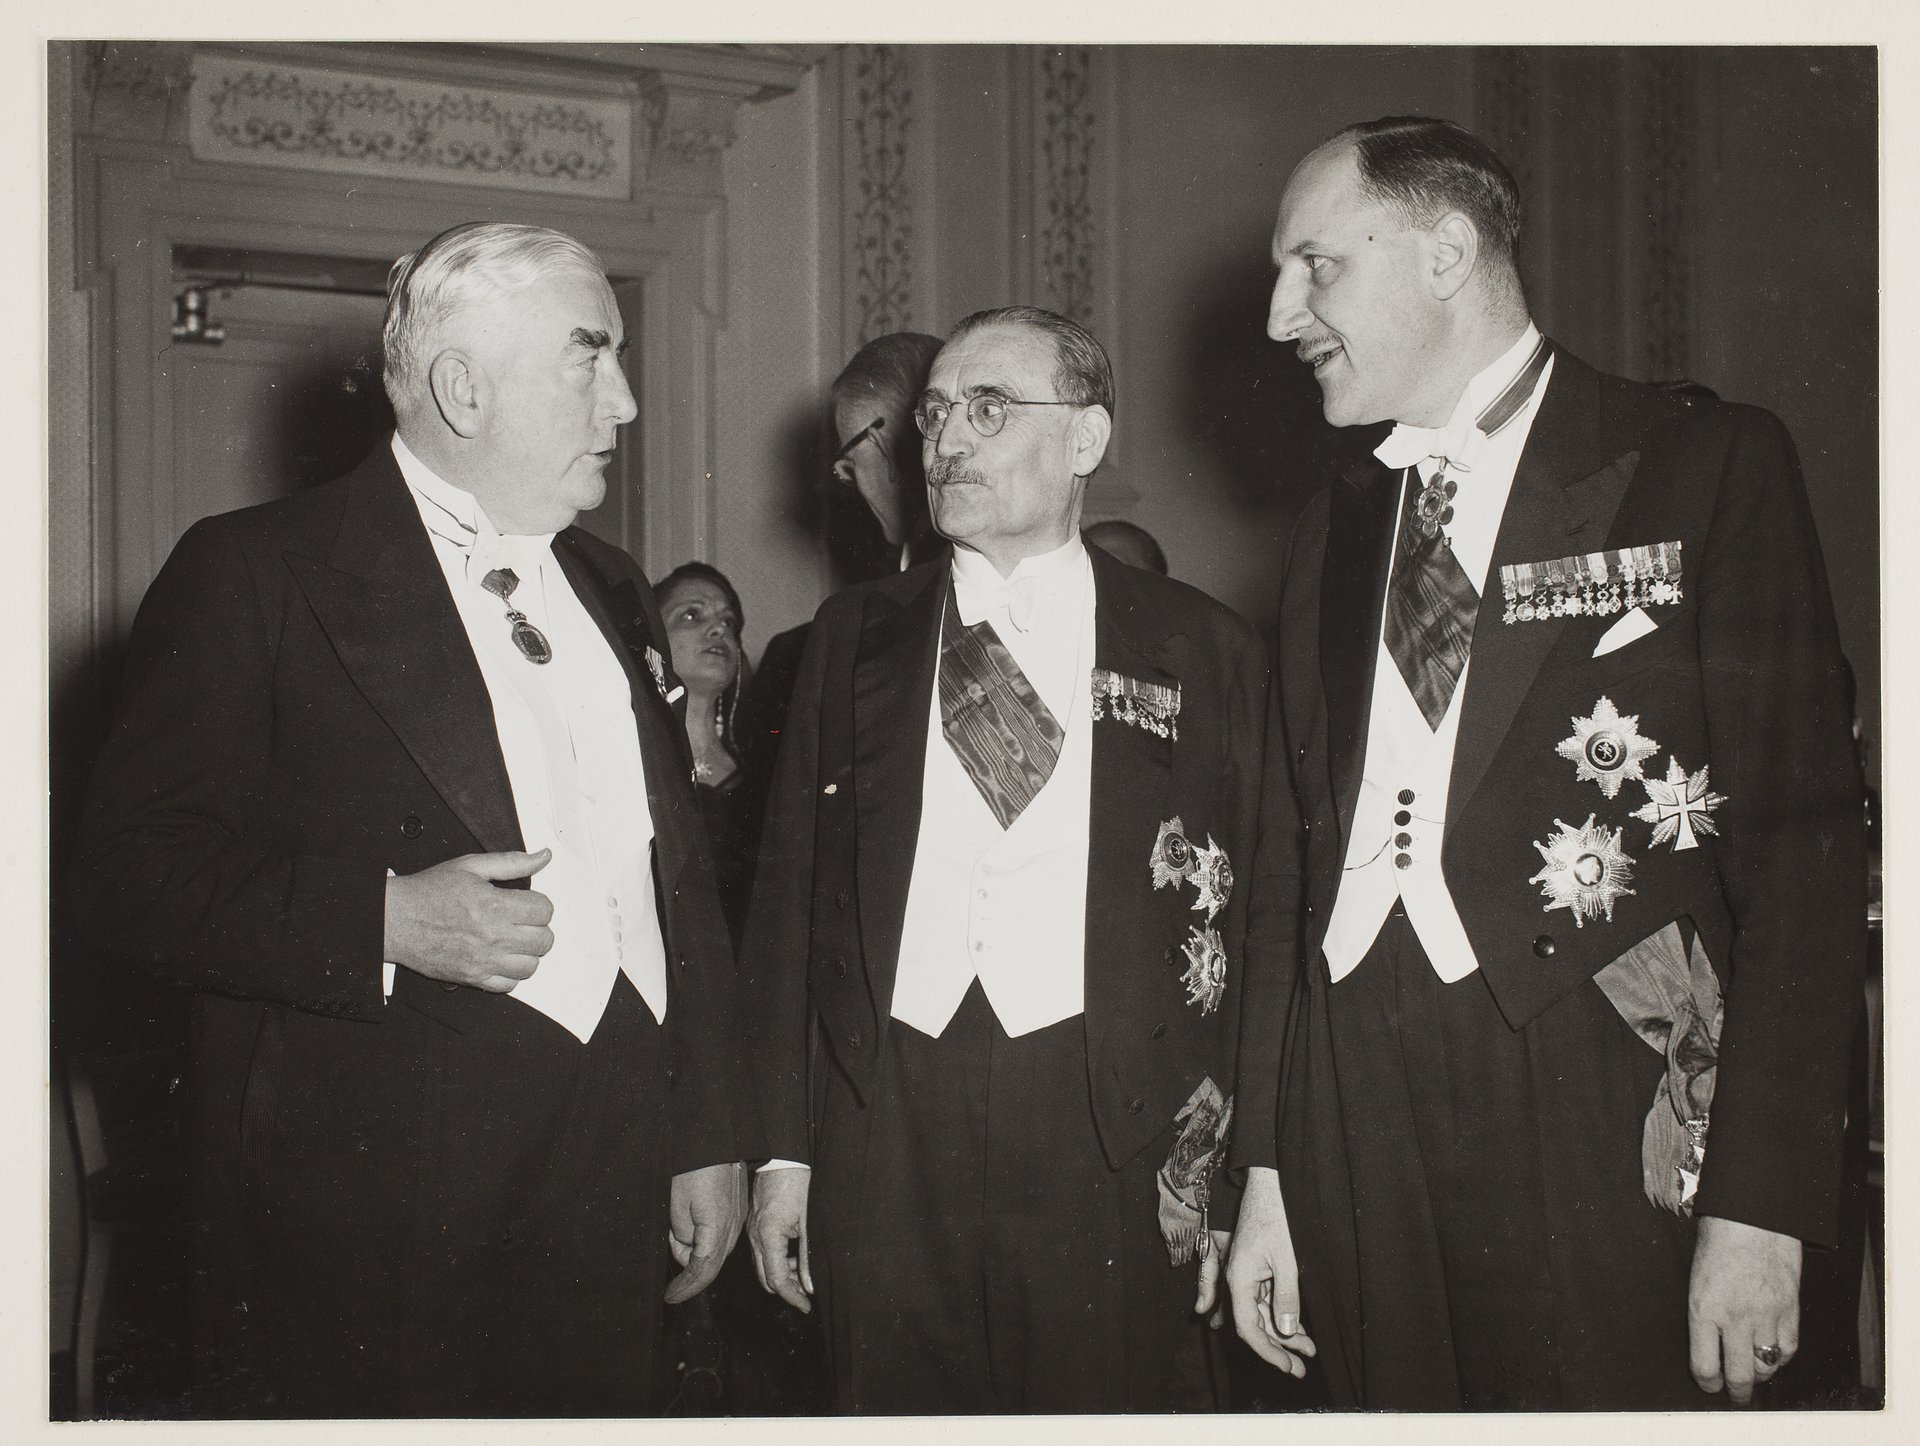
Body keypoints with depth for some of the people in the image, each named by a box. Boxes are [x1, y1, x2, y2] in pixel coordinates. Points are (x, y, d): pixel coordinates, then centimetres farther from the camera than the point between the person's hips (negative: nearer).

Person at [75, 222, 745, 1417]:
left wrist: (707, 1138, 15)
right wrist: (381, 922, -22)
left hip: (614, 1187, 6)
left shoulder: (613, 592, 18)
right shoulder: (257, 574, -3)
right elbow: (137, 865, -9)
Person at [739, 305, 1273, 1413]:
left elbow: (1241, 927, 2)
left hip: (1110, 1136, -2)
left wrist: (1225, 1186, -3)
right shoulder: (856, 636, 11)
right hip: (884, 1129, 2)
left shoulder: (1207, 653, 4)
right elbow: (792, 893, 9)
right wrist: (784, 1148, 3)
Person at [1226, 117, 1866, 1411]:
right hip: (1355, 1113, 4)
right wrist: (1267, 1172, 9)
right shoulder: (1331, 541, 16)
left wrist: (1761, 1204, -13)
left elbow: (1804, 840, -6)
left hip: (1599, 1112, -4)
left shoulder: (1709, 465, 0)